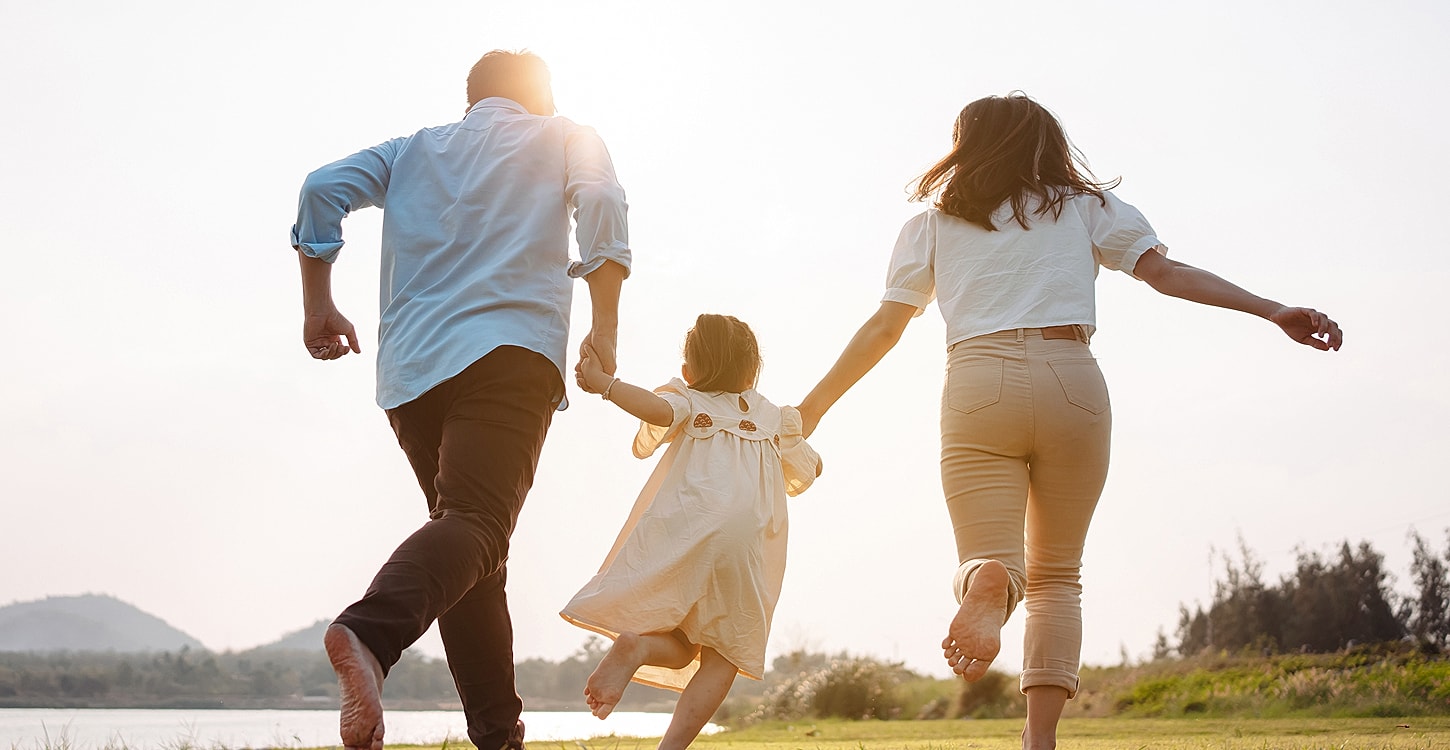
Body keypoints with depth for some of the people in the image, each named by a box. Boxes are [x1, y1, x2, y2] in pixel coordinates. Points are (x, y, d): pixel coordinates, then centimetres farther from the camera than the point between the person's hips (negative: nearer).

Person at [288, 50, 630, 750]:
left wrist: (318, 305, 13)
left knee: (466, 528, 14)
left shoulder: (415, 148, 27)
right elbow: (601, 201, -2)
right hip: (509, 351, -5)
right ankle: (370, 632, -50)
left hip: (410, 366, 5)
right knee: (476, 522, -20)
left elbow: (323, 190, 12)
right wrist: (605, 326, -2)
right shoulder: (565, 139, 19)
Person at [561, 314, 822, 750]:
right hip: (748, 541, 1)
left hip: (682, 531, 0)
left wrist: (604, 384, -5)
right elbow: (807, 474, 37)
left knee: (679, 648, 9)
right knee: (723, 655, 5)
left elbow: (659, 411, -11)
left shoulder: (688, 401, 14)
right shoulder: (776, 419, 24)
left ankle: (635, 646, -25)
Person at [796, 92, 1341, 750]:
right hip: (1072, 384, 1)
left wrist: (813, 407, 21)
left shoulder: (932, 226, 17)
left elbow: (882, 330, 12)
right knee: (1056, 576, 12)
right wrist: (1274, 311, 3)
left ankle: (988, 582, -40)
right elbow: (1168, 273, 5)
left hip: (978, 387, -1)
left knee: (988, 560, 0)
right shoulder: (1085, 206, 17)